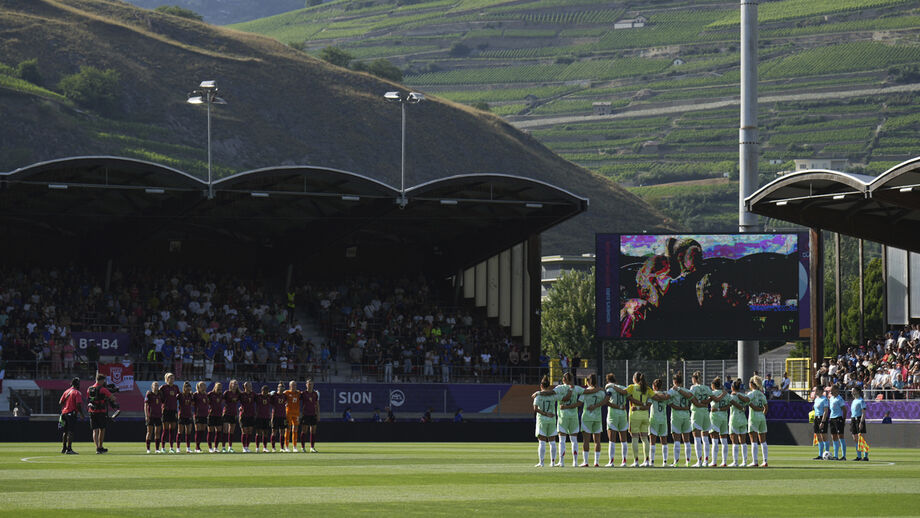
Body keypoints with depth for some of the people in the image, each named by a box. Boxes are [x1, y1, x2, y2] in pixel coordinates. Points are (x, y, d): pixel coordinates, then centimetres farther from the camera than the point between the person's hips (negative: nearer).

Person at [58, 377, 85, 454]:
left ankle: (63, 448, 23)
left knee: (65, 431, 16)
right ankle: (69, 449, -12)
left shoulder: (66, 391, 12)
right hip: (72, 413, -7)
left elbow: (60, 403, 9)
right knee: (70, 431, -8)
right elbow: (78, 405, -16)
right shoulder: (77, 393, -9)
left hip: (64, 412, 7)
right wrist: (82, 414, -6)